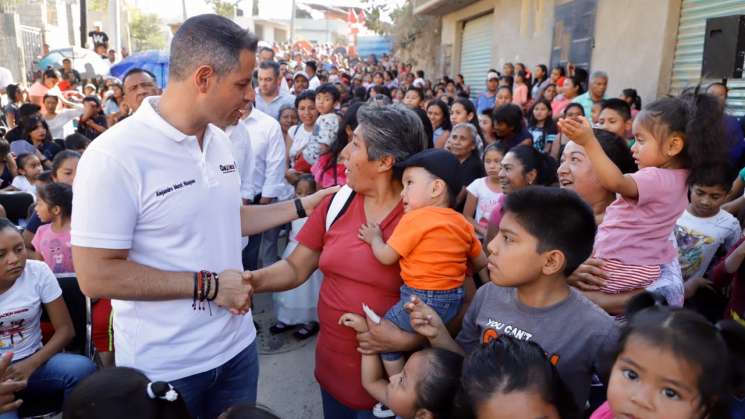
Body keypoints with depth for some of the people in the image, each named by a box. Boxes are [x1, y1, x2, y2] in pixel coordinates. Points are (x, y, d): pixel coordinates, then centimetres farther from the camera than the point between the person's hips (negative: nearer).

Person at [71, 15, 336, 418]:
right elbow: (95, 275, -21)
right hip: (164, 367, -6)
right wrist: (208, 284, -21)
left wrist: (301, 206, 8)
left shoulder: (219, 140, 3)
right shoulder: (114, 156, -21)